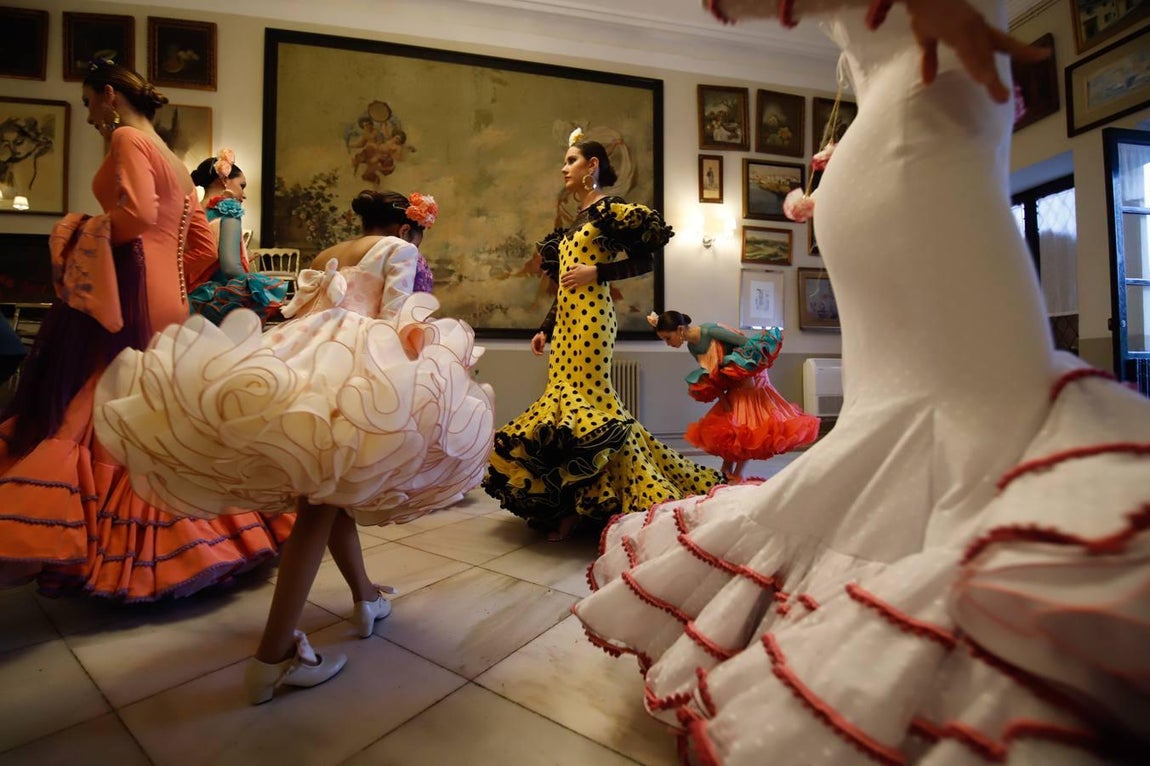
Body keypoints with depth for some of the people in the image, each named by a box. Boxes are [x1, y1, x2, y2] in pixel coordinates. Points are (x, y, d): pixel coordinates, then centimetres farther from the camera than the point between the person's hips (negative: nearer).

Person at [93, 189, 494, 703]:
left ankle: (365, 598, 31)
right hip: (350, 368, -7)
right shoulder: (398, 251, 13)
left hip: (298, 365, 8)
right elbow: (396, 318, 2)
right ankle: (274, 658, -5)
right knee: (323, 501, -7)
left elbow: (302, 316, 24)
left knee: (330, 489, 17)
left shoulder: (326, 257, 32)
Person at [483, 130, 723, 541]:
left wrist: (596, 271, -14)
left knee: (587, 397, -10)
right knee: (564, 398, 4)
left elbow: (644, 261, -7)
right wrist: (544, 328, 18)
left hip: (590, 317, -8)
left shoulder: (612, 210, -1)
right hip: (566, 318, 8)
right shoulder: (575, 221, 21)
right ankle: (570, 505, 11)